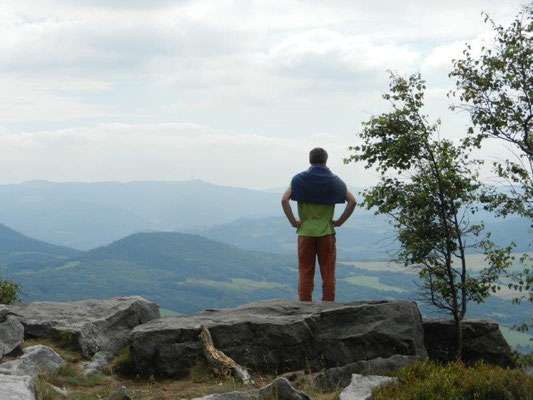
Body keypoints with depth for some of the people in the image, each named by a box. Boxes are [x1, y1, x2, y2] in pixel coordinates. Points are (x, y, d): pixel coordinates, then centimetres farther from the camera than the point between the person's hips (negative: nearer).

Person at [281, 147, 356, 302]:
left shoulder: (299, 179, 1)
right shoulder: (334, 180, 3)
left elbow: (284, 199, -11)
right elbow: (352, 201, -3)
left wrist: (293, 221, -5)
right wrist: (340, 221, 1)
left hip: (305, 231, 0)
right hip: (327, 231, 0)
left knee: (305, 274, 6)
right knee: (328, 274, 6)